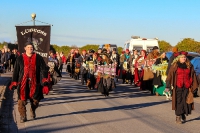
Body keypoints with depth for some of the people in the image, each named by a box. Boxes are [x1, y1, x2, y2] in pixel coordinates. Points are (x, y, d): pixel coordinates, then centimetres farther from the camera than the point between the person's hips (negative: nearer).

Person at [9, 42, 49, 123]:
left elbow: (43, 69, 0)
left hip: (34, 83, 1)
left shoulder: (38, 58, 3)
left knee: (35, 100, 9)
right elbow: (16, 71, 6)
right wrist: (14, 83, 4)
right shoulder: (20, 59, 4)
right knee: (22, 101, -6)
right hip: (23, 83, -1)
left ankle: (32, 110, 40)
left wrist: (44, 81, -11)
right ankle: (23, 116, 10)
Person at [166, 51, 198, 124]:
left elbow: (193, 76, 12)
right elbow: (170, 75, -5)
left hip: (186, 87, 3)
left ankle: (183, 115, 21)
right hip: (178, 87, -3)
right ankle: (178, 117, 3)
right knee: (178, 101, -2)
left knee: (186, 101, 4)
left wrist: (194, 85, 7)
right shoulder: (174, 66, 0)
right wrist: (168, 86, -11)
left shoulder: (189, 66, 9)